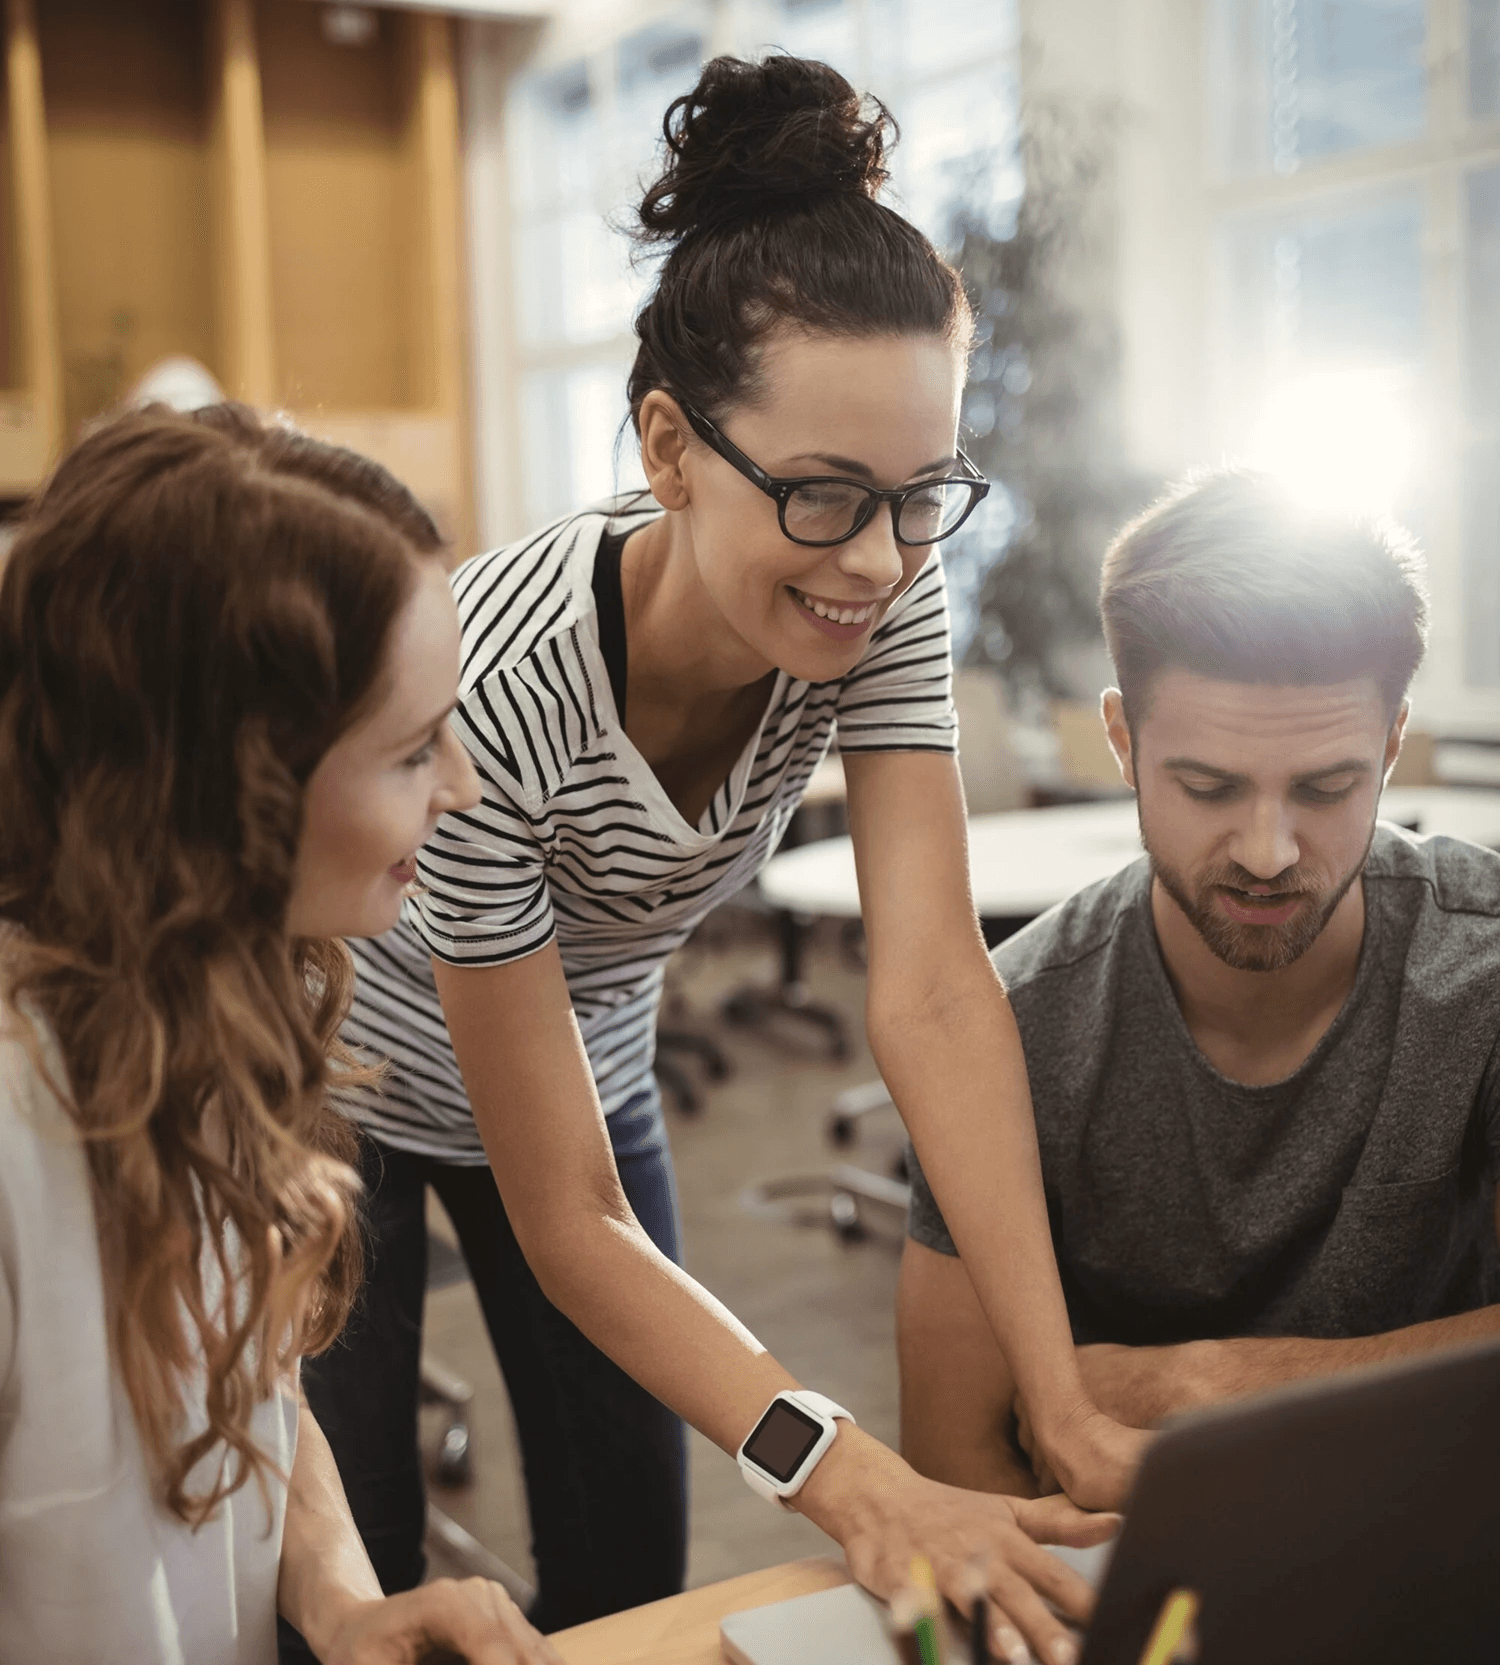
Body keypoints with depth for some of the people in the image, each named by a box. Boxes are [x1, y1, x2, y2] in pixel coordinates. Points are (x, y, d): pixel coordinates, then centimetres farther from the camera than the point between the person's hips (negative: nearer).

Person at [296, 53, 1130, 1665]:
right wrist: (859, 1484, -42)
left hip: (588, 1064, 5)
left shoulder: (882, 602, -23)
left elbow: (934, 994, -28)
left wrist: (1068, 1404, -35)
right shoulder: (493, 690, -38)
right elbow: (570, 1224, -32)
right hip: (339, 1093, -4)